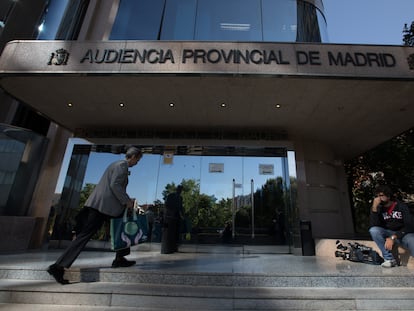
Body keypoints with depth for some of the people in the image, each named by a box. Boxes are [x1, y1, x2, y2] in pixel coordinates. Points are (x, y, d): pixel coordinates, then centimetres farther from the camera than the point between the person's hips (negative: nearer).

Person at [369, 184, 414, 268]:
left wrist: (393, 237, -26)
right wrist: (374, 207, -25)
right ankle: (389, 259, -21)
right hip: (388, 234, 3)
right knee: (373, 230, -29)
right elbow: (373, 225, -15)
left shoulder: (401, 206, -4)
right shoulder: (379, 209, 0)